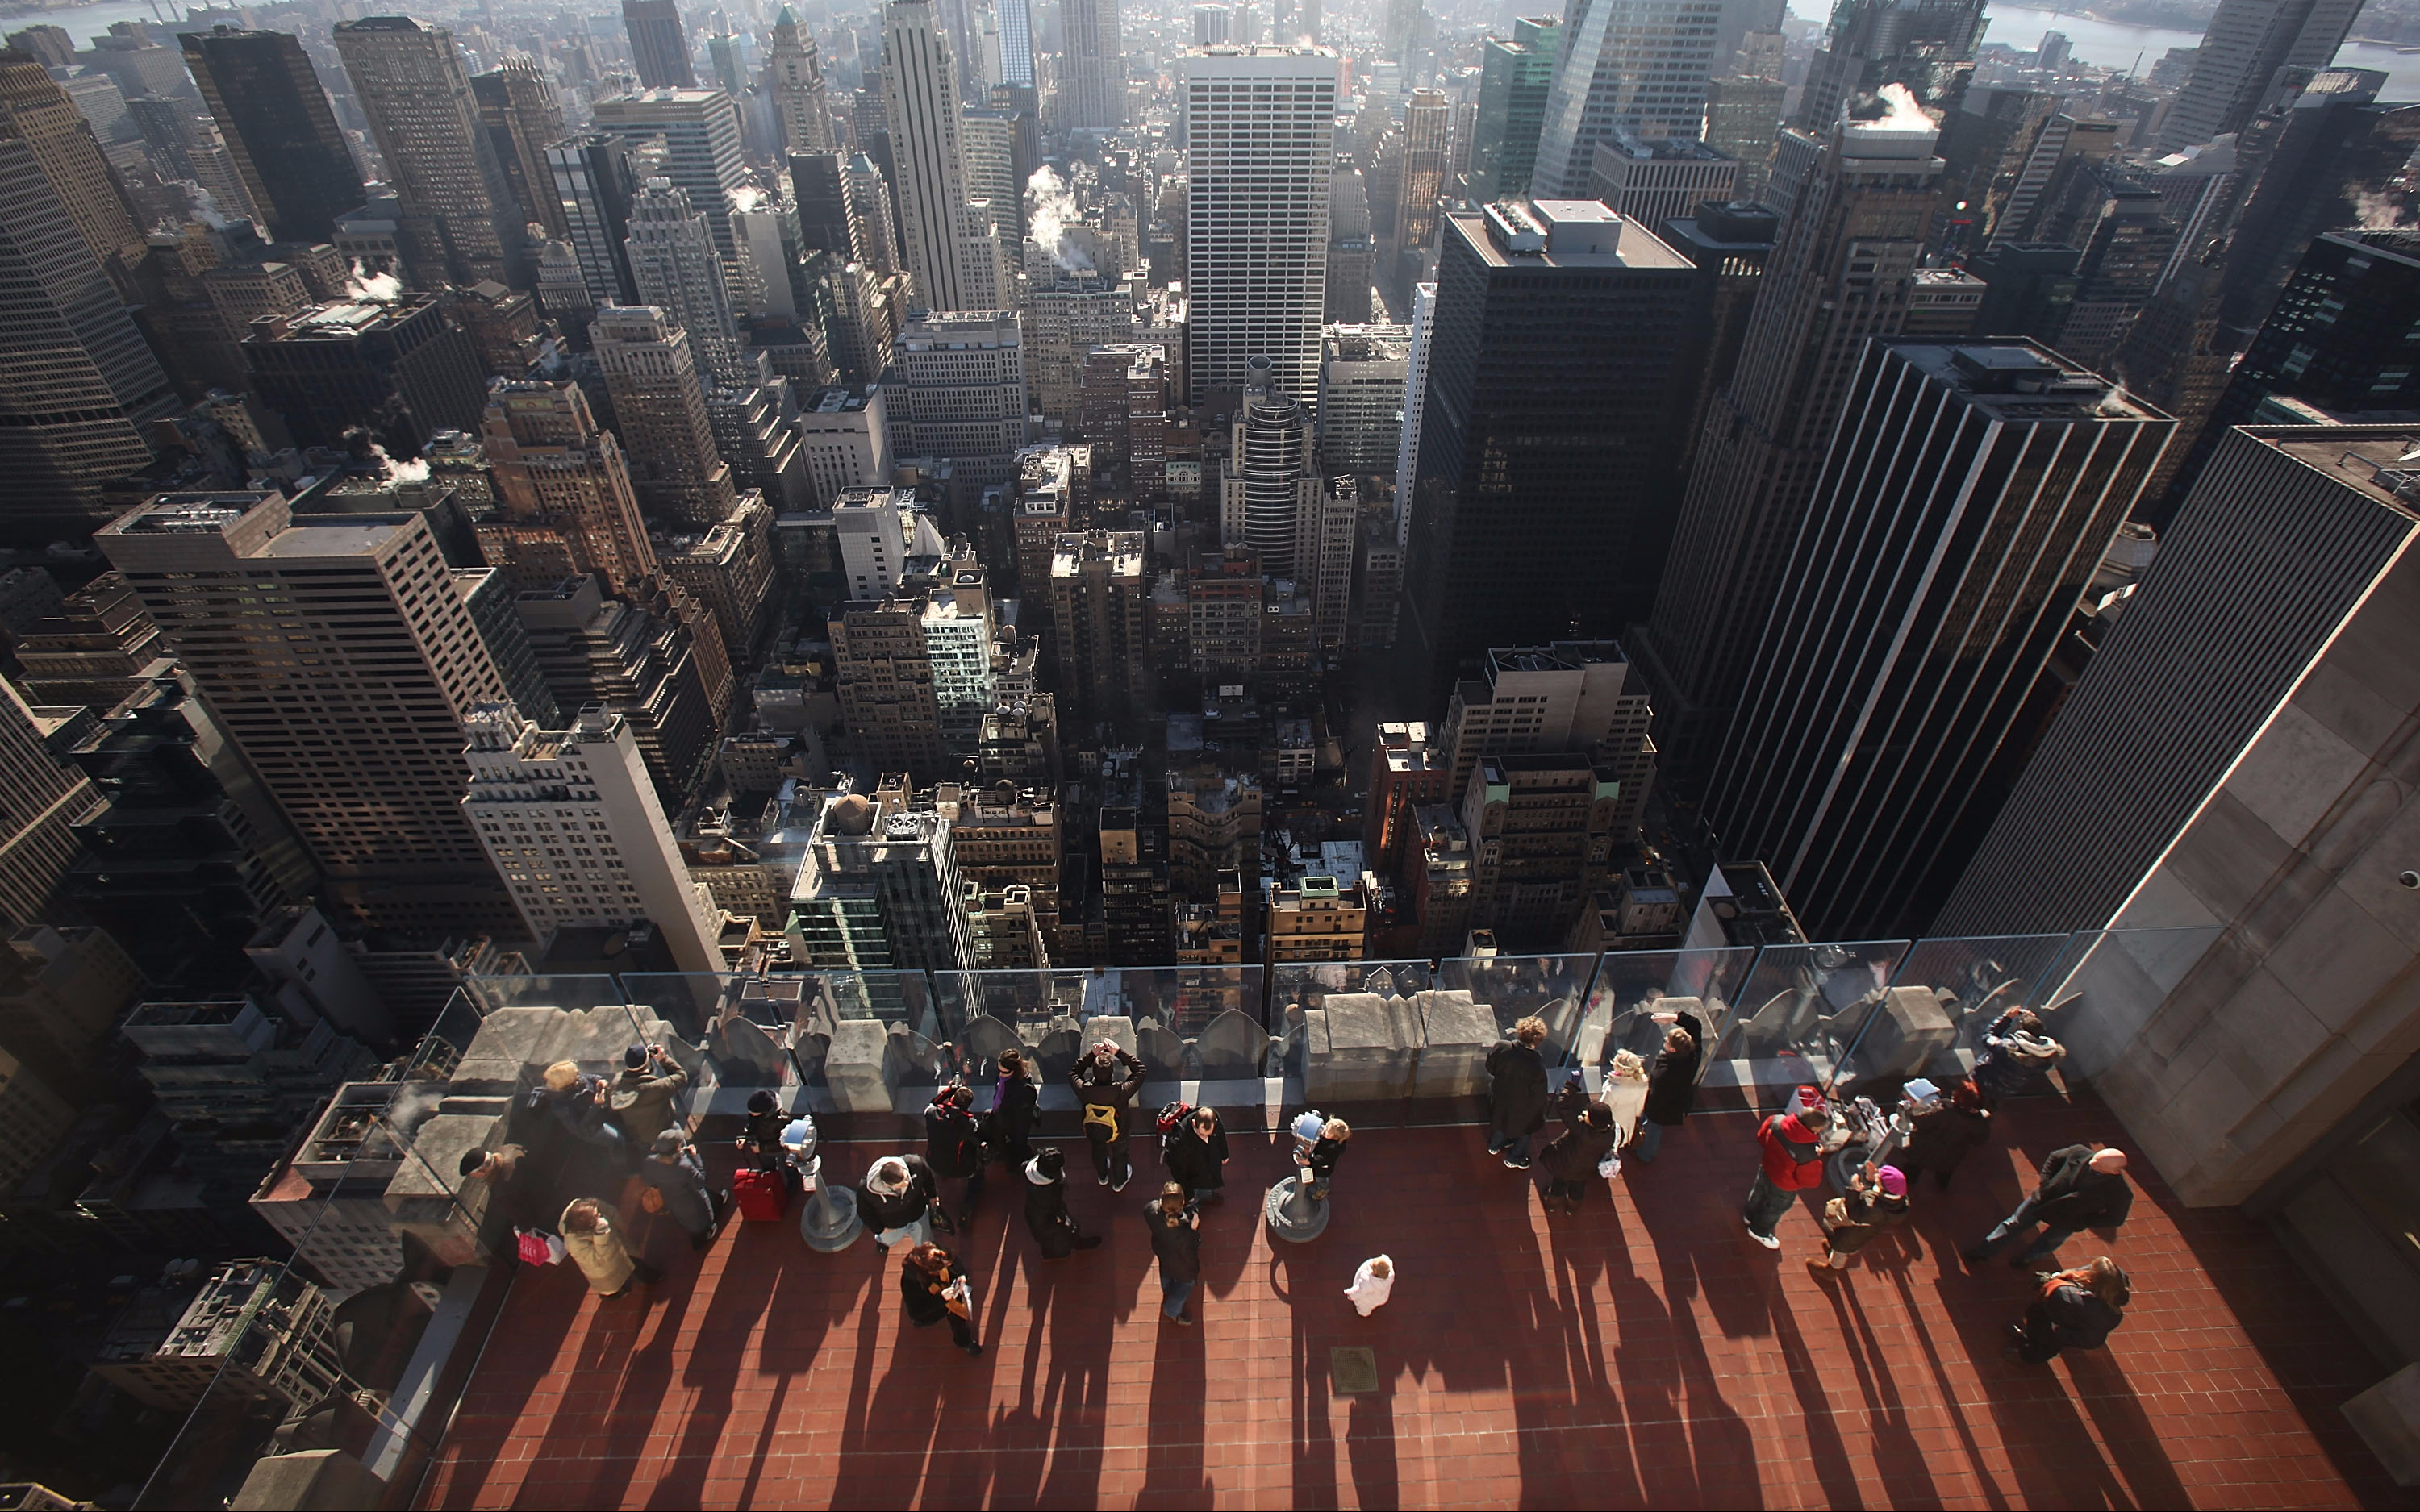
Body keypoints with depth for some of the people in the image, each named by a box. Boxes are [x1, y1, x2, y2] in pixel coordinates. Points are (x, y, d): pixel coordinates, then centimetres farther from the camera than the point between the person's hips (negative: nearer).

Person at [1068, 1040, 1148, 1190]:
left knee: (1098, 1151, 34)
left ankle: (1102, 1177, 63)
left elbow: (1072, 1072, -16)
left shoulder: (1084, 1090, -38)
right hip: (1118, 1135, -2)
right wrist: (1119, 1052, -29)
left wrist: (1091, 1054, -21)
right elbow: (1140, 1070, -27)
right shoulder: (1121, 1091, -43)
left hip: (1093, 1133, 2)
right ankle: (1119, 1182, 58)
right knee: (1120, 1155, 30)